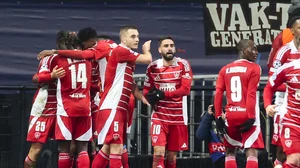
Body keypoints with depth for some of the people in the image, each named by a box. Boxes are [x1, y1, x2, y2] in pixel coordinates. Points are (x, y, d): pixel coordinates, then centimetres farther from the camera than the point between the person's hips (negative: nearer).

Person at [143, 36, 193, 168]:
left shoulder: (183, 65, -4)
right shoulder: (153, 67, 2)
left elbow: (185, 89, -13)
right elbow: (146, 90, 10)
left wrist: (162, 94, -19)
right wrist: (151, 98, -14)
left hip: (178, 117, 0)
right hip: (159, 116, 0)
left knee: (172, 156, 9)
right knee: (159, 153, -16)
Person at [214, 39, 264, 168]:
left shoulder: (225, 69, 11)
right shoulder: (254, 68, -5)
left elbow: (218, 94, 4)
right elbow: (251, 95, -13)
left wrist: (218, 116, 6)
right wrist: (251, 117, -13)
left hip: (231, 115, 5)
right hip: (246, 115, -5)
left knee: (230, 151, 17)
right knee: (251, 152, -6)